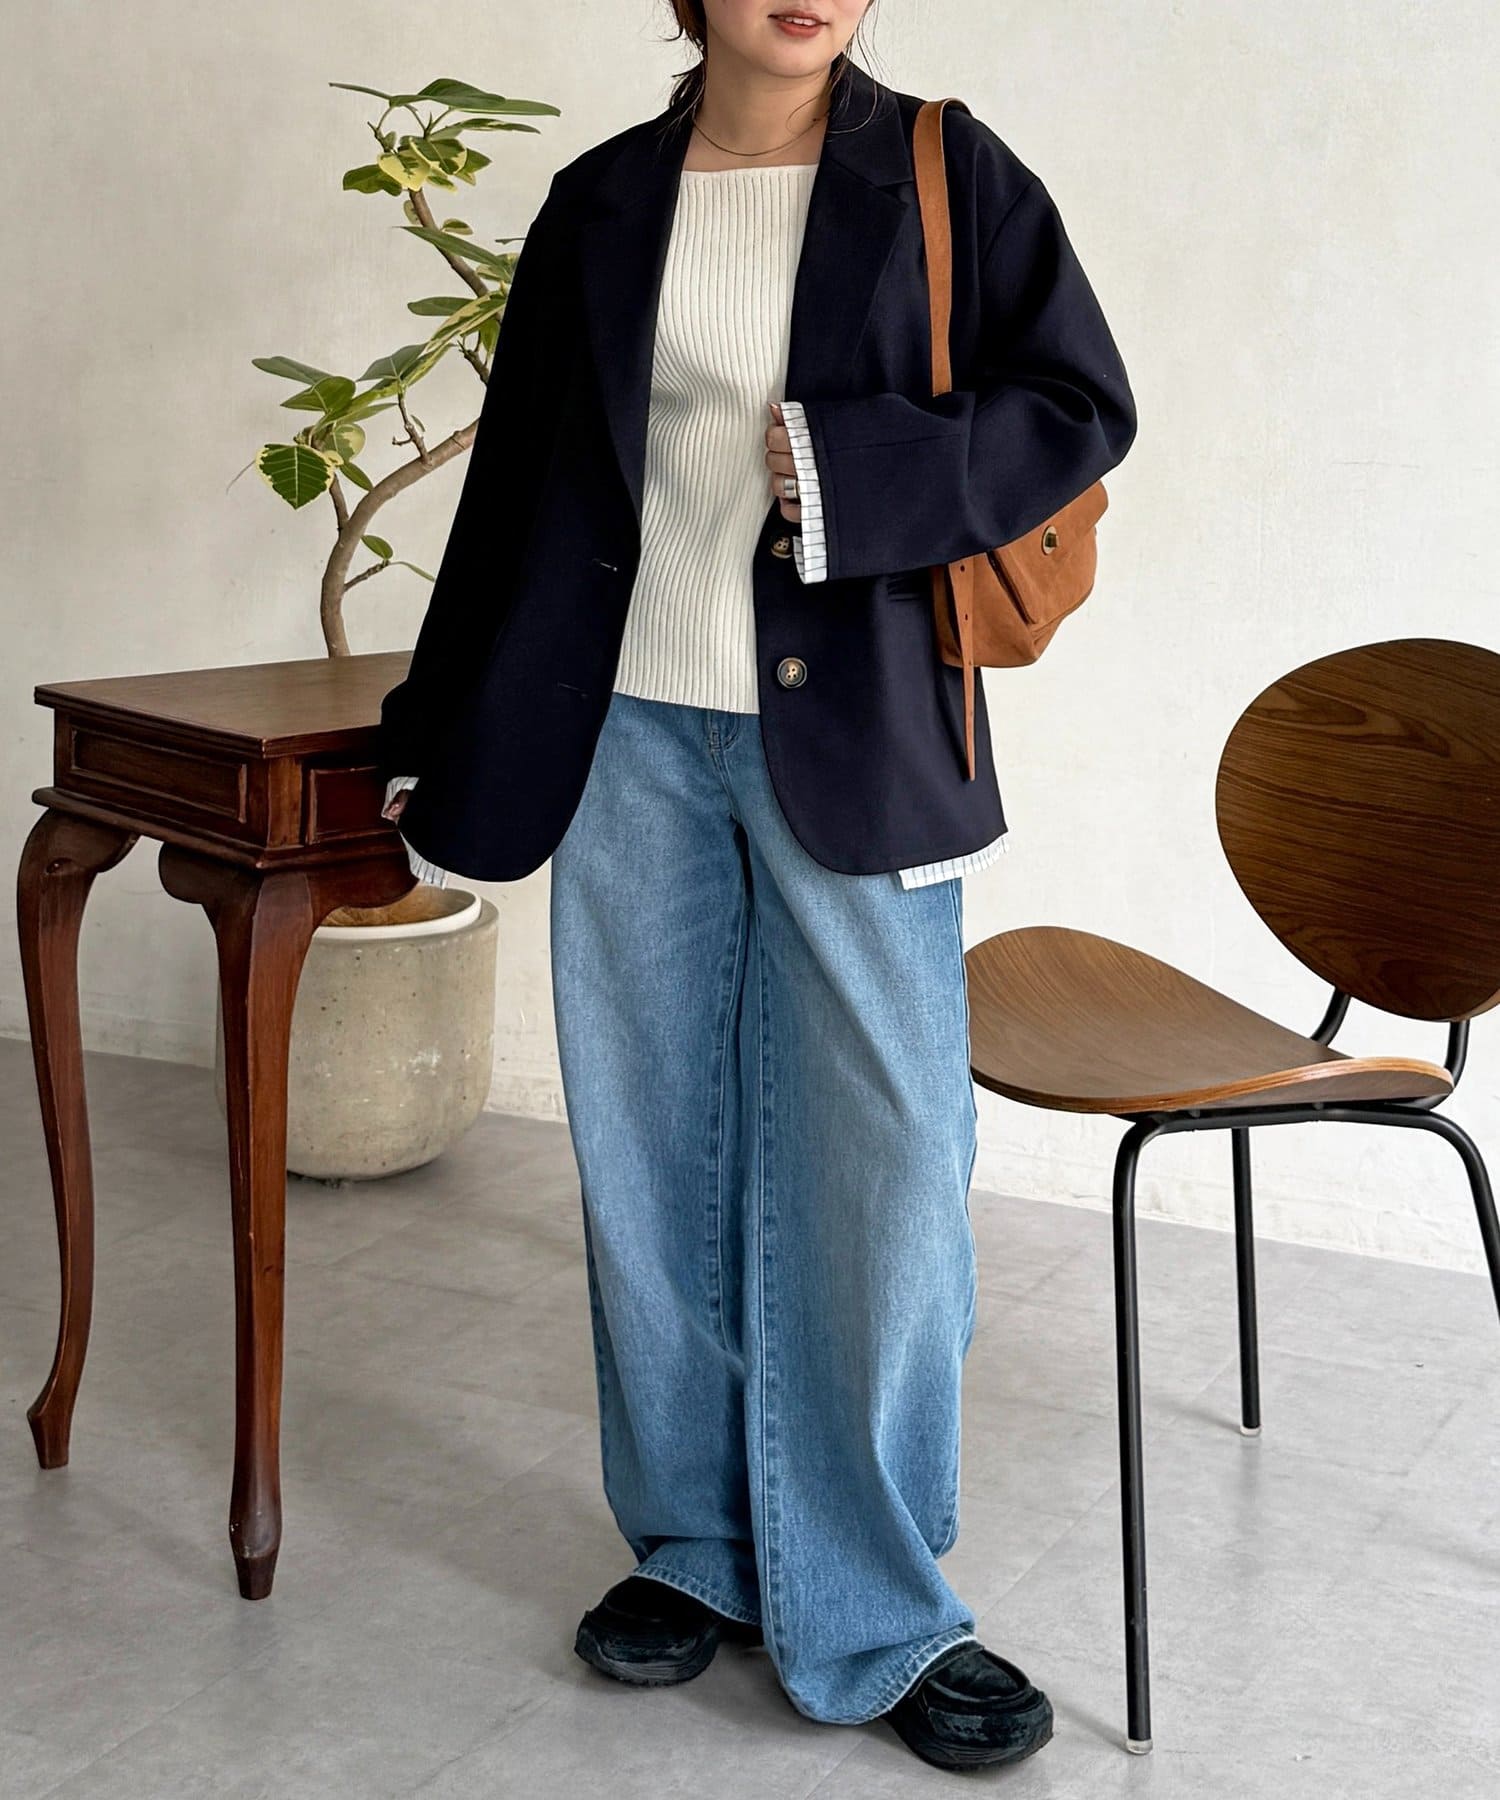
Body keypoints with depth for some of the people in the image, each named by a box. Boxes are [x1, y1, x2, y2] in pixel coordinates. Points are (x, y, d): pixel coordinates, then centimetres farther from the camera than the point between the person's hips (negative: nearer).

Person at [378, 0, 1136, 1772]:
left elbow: (1079, 406, -2)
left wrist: (860, 470, -16)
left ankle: (875, 1611, 12)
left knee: (880, 1158, -2)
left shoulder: (942, 175, 2)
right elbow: (519, 482, 13)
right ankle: (698, 1547, 26)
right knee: (655, 1157, 9)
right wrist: (437, 733, 16)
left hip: (850, 742, -2)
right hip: (635, 739, 3)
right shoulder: (601, 204, 8)